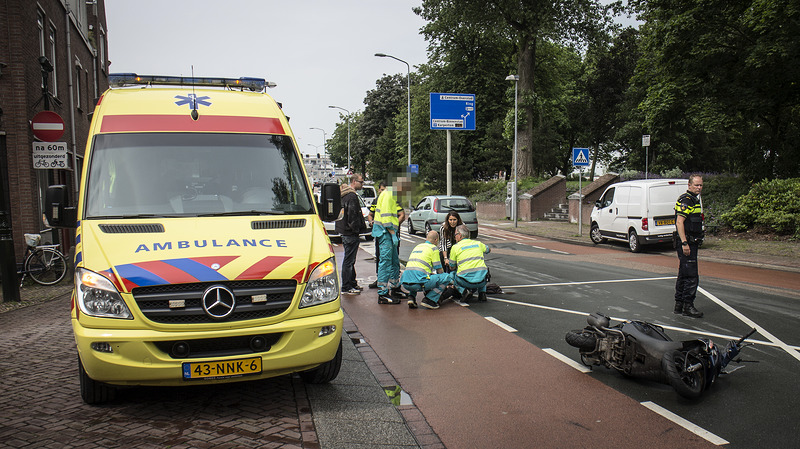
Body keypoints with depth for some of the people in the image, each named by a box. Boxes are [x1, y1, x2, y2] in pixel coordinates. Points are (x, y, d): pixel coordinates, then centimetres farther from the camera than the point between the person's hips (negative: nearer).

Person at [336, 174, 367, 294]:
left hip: (345, 232, 11)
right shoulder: (352, 196, -16)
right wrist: (357, 229, -14)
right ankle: (346, 287, 0)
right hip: (350, 233, -11)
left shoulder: (344, 195, 16)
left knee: (349, 260, 17)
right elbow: (352, 216, -21)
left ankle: (352, 284, 27)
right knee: (349, 260, -5)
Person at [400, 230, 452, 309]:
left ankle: (411, 297, 16)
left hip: (405, 284, 7)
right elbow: (439, 270, 8)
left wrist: (432, 274, 47)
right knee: (446, 277, 5)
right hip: (418, 283, -7)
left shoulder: (417, 246, 27)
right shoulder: (434, 248, 7)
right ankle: (429, 299, -2)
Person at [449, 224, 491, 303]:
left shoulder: (455, 247, 3)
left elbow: (452, 267, 14)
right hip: (482, 281, 3)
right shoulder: (478, 243, 14)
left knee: (452, 275, 26)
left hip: (466, 282, -3)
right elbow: (488, 249, 38)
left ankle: (463, 290, 0)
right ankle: (482, 293, 17)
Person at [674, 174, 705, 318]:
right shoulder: (685, 200, -14)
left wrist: (688, 242, 22)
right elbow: (679, 222, -21)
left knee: (684, 275, 14)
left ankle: (679, 305, 21)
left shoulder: (694, 200, 19)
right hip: (686, 243, -11)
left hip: (691, 243, 11)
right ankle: (687, 306, -4)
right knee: (691, 276, -9)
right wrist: (684, 243, -26)